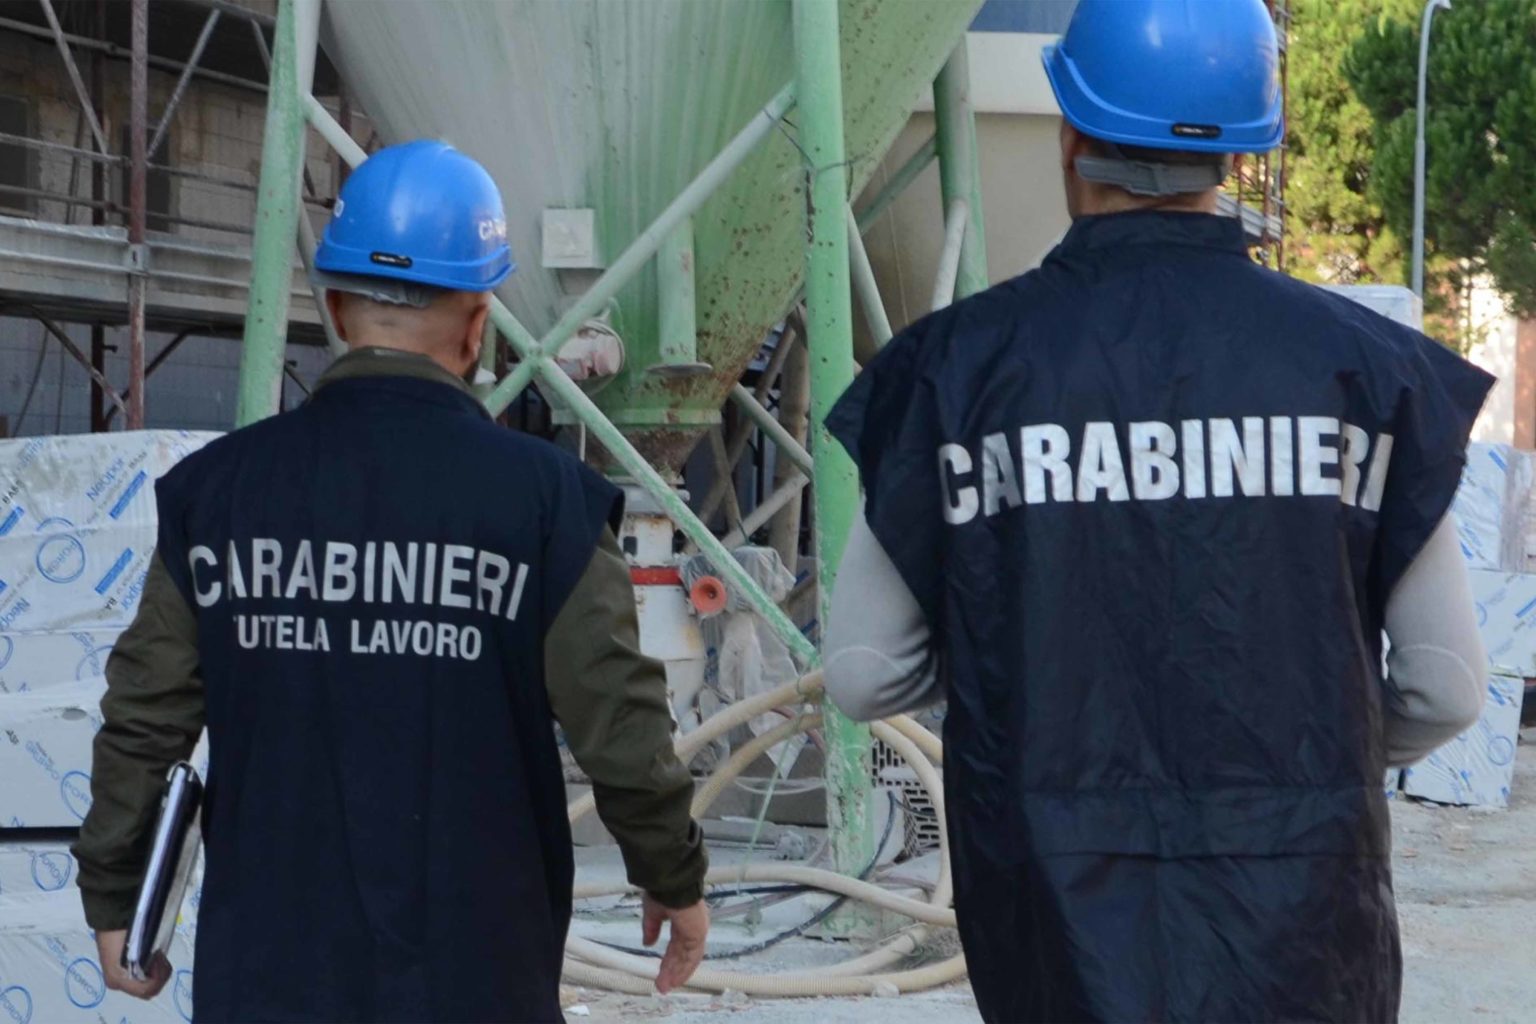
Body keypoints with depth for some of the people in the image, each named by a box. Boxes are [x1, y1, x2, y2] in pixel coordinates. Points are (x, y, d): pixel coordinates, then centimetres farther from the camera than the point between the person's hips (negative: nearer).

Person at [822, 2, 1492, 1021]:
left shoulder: (960, 364, -6)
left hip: (1061, 909, 0)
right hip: (1302, 909, 0)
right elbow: (1447, 690, -1)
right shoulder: (1362, 361, -4)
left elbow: (866, 677, -2)